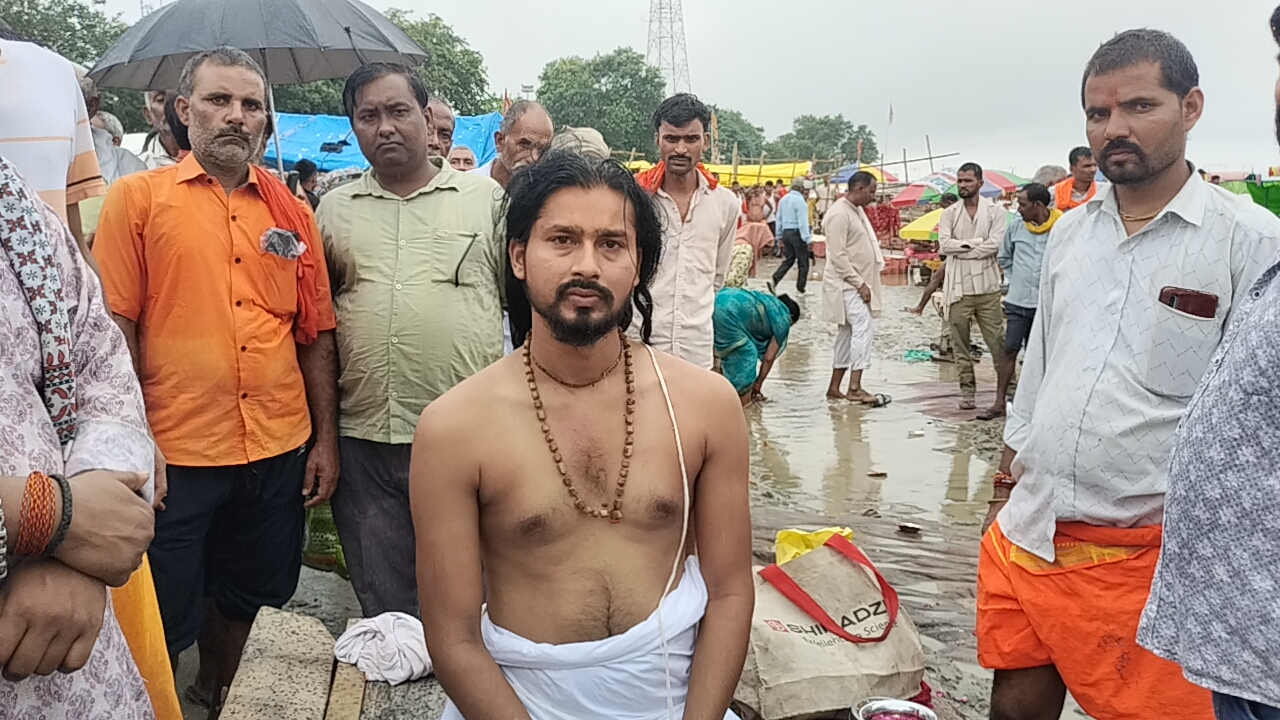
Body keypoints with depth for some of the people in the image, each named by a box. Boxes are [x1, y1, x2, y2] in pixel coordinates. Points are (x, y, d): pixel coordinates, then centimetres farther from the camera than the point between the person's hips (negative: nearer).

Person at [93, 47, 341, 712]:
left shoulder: (292, 213, 7)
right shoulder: (138, 198, -2)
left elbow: (315, 333, 8)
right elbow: (115, 328, -5)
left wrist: (325, 438, 5)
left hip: (280, 451, 4)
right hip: (176, 454, -3)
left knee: (245, 598, 20)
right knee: (164, 620, 9)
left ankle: (216, 697, 43)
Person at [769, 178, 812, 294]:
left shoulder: (783, 199, 10)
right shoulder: (799, 200, -14)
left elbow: (779, 219, 15)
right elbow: (803, 221, -18)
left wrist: (779, 236, 21)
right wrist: (807, 239, -17)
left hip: (786, 232, 8)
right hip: (797, 233, -8)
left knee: (789, 259, 15)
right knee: (803, 262, 4)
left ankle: (773, 280, -2)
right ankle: (800, 289, 8)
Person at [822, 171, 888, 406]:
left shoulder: (857, 210, 15)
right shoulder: (839, 214, -16)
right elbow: (838, 256, -20)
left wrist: (865, 283, 13)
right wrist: (860, 283, -19)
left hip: (857, 284, 10)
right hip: (846, 285, -10)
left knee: (848, 333, 11)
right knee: (864, 328, -17)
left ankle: (834, 387, 16)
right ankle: (855, 387, -17)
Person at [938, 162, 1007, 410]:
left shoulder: (996, 212, 2)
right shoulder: (949, 214, 9)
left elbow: (995, 244, -11)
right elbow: (944, 245, -5)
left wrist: (961, 249, -9)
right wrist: (976, 243, -10)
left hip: (987, 287, -2)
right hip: (958, 288, 2)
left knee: (997, 341, 0)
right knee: (960, 343, 7)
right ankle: (967, 390, 16)